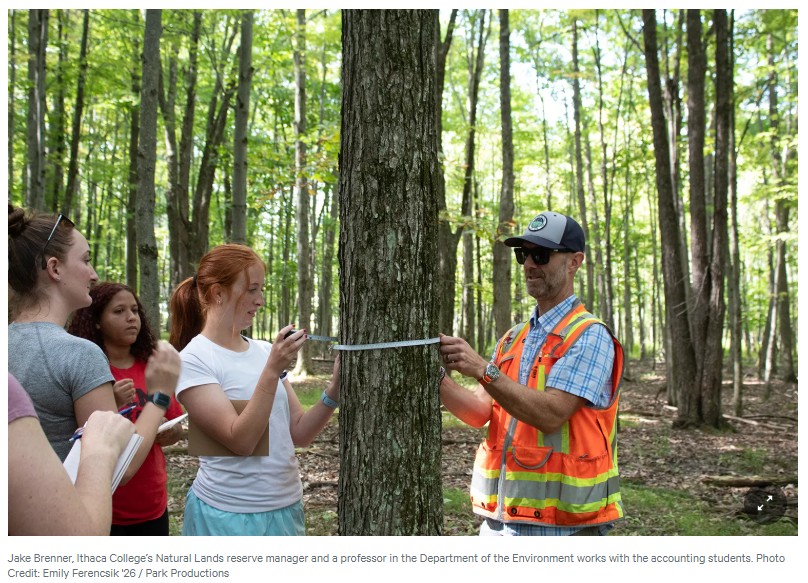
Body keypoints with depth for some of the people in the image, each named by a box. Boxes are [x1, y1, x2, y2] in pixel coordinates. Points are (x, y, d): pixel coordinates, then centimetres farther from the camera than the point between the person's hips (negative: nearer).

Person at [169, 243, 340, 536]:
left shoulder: (265, 351, 2)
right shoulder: (194, 360, -13)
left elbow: (299, 433, 2)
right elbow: (240, 441, -20)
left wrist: (334, 389, -12)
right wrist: (272, 371, -27)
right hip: (229, 513, -5)